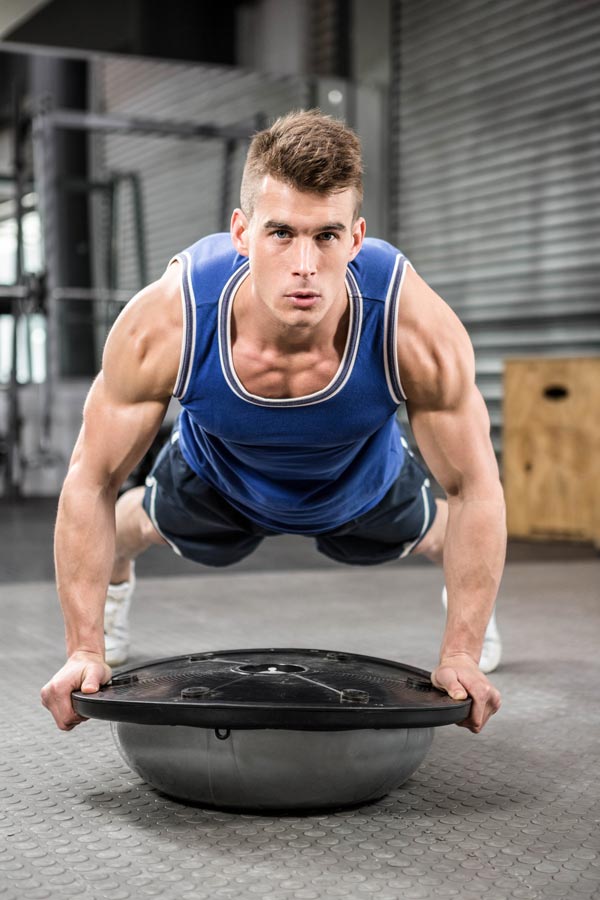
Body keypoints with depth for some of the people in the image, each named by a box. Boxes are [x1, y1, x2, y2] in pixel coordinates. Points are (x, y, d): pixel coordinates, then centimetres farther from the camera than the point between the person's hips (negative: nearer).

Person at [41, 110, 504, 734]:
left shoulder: (419, 332, -44)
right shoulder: (163, 326, -43)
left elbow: (474, 489, -28)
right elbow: (91, 482, -28)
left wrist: (460, 655, -27)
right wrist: (84, 649, -26)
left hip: (364, 484, 0)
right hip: (217, 477, 0)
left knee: (421, 532, 29)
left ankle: (466, 589, 66)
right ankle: (116, 576, 66)